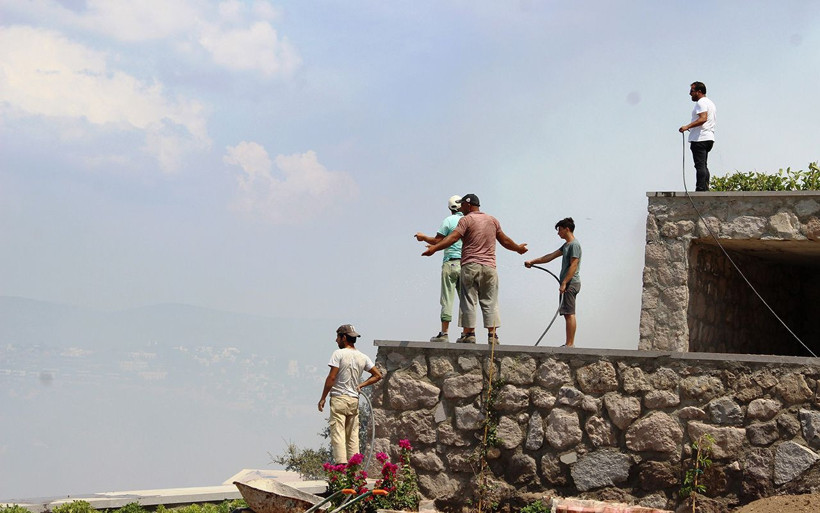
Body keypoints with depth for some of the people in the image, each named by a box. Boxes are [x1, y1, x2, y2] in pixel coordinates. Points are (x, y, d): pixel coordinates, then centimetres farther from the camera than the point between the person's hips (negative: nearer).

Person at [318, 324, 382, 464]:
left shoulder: (338, 354, -7)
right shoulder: (363, 357, 10)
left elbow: (331, 378, -11)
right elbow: (377, 375, 14)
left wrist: (323, 398, -4)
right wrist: (360, 385, 13)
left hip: (339, 398, -6)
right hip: (354, 400, 6)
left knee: (337, 434, -8)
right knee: (353, 436, 9)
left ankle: (341, 465, -18)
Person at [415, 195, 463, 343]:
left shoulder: (448, 221, -3)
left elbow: (437, 241, -5)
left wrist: (423, 237, 13)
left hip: (451, 262, -4)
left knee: (447, 299, -4)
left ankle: (444, 332, -7)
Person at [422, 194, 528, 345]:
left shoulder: (466, 220, -1)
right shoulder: (492, 220, 15)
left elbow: (453, 237, -15)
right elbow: (505, 240, 21)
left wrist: (434, 248, -22)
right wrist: (518, 248, 39)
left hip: (470, 266, -4)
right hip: (489, 266, 4)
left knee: (468, 301, 0)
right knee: (490, 302, 5)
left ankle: (469, 333, -4)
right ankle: (492, 334, -1)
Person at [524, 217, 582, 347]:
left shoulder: (574, 244, -10)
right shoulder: (566, 245, 21)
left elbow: (574, 265, -17)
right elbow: (550, 256, 23)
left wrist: (564, 283, -21)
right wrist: (532, 262, 21)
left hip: (571, 283, -10)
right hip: (567, 283, 10)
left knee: (569, 314, -12)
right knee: (568, 314, 7)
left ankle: (570, 344, -14)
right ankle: (570, 344, 6)